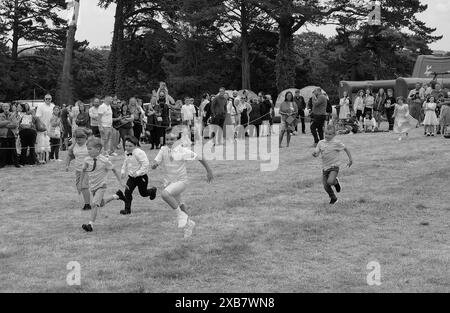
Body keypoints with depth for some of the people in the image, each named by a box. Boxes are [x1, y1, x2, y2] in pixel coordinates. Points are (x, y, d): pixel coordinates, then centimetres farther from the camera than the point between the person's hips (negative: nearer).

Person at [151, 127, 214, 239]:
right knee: (178, 204, 21)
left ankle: (181, 214, -14)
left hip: (181, 181, -6)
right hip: (169, 181, 6)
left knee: (165, 194, -31)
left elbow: (199, 158, -10)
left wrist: (209, 170, -5)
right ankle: (189, 223, 45)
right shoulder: (163, 150, -5)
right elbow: (155, 164, -3)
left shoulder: (182, 151, -18)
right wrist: (155, 165, -27)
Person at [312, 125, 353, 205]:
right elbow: (317, 153, 4)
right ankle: (333, 199, 29)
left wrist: (350, 159, 2)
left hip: (334, 166, -4)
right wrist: (314, 154, -20)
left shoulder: (336, 143, -8)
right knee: (326, 186, 3)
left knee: (330, 181, -27)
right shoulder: (321, 143, 3)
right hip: (325, 167, 4)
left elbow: (346, 149, 3)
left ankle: (336, 182, 11)